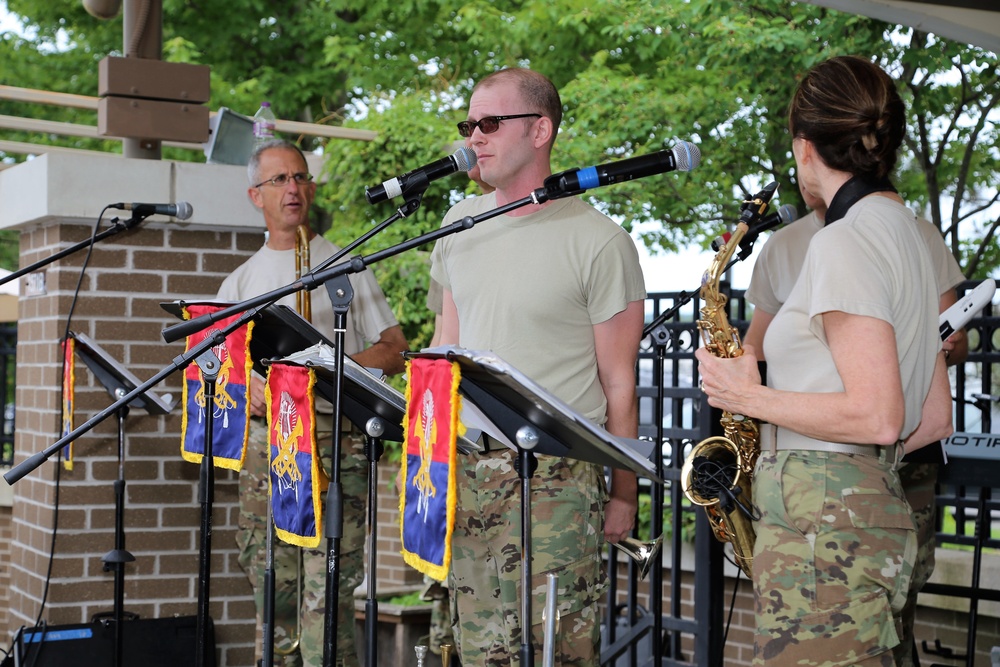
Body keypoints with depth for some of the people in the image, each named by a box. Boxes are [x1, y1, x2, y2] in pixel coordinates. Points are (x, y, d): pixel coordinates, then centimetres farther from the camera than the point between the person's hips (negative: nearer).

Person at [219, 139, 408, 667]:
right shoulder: (238, 282, 18)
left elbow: (394, 351, 5)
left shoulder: (346, 268, 10)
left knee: (325, 589, -13)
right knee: (272, 592, 3)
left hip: (334, 441, -3)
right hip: (263, 441, 3)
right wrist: (246, 392, -7)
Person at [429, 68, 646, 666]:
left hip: (557, 475, -5)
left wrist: (624, 492, -3)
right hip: (467, 467, 6)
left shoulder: (598, 241, -6)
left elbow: (619, 381, -4)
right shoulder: (460, 226, 12)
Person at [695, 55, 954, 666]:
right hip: (873, 511, 10)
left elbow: (876, 416, -21)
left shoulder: (847, 239, -13)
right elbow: (936, 418, 18)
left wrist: (749, 397, -10)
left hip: (824, 527, -10)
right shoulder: (908, 233, 17)